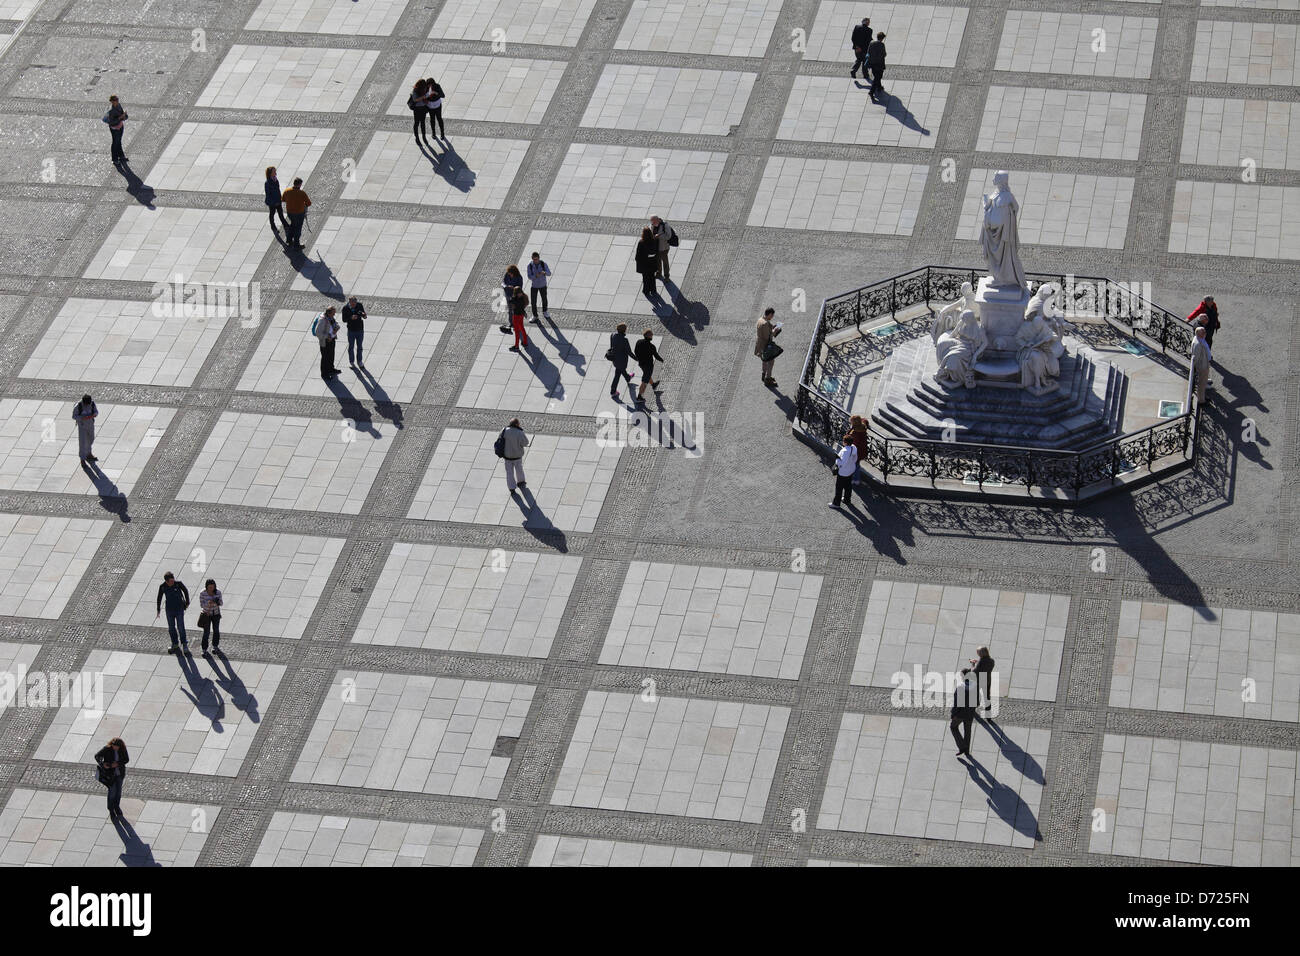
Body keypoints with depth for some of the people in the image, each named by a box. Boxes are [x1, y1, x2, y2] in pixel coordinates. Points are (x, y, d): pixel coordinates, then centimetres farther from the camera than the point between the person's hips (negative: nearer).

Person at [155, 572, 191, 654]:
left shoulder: (178, 584, -19)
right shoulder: (162, 587, -13)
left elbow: (185, 591, 0)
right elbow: (159, 598, 4)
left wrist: (187, 602, 9)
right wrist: (158, 609, 12)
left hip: (179, 609, -2)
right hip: (169, 610, 2)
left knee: (180, 627, -2)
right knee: (171, 628, 11)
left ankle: (184, 644, 15)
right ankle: (175, 644, 29)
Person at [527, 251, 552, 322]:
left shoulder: (543, 264, -20)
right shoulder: (530, 266, -20)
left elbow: (549, 274, -24)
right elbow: (529, 277, -20)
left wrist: (544, 272, -48)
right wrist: (536, 276, -42)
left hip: (542, 285, 0)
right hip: (534, 285, 0)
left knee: (544, 299, 19)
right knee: (533, 301, 3)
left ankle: (544, 311, 47)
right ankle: (535, 316, 22)